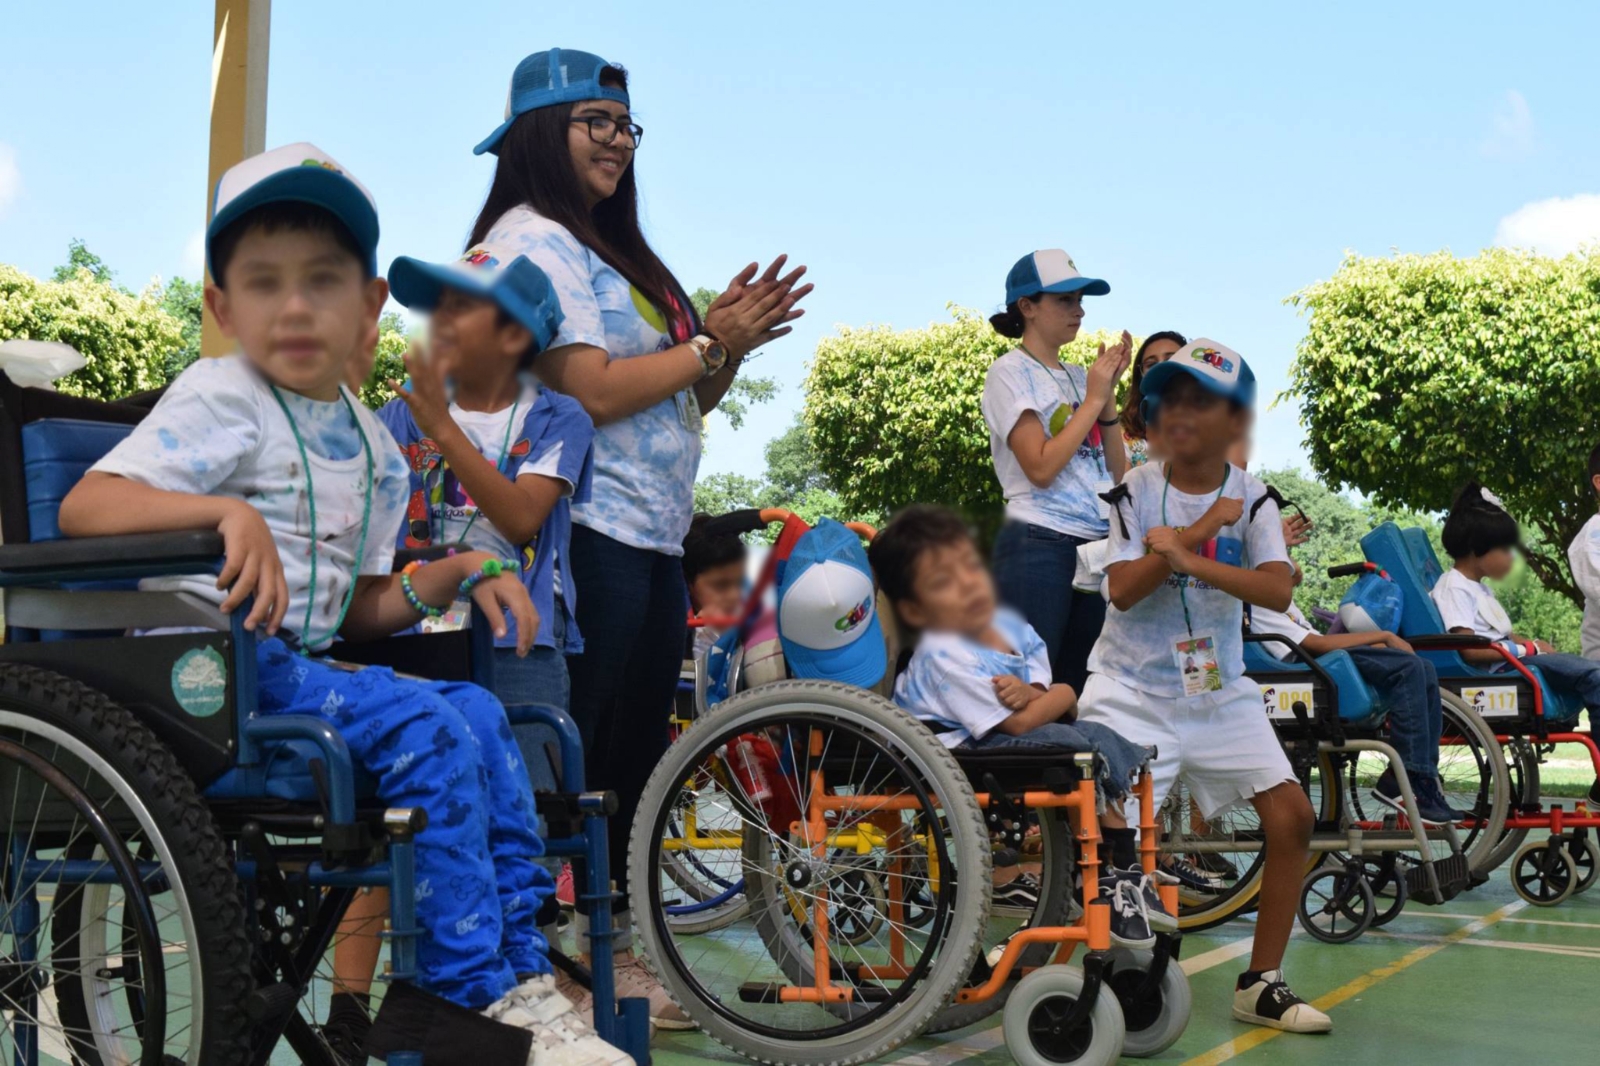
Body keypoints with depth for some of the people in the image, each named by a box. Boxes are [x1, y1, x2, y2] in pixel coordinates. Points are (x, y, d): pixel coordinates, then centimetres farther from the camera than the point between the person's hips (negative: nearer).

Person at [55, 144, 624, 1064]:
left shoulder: (375, 449, 15)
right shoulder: (221, 401, -7)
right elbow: (84, 507, -19)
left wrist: (461, 571, 2)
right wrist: (230, 513, -32)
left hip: (301, 663, 8)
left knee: (479, 712, -8)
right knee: (425, 727, -23)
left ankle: (519, 968, -4)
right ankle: (471, 990, -16)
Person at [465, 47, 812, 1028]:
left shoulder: (615, 250, 22)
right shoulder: (533, 240, -7)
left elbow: (686, 403, 20)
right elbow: (589, 391, -19)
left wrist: (730, 335, 3)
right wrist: (711, 345, -9)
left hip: (653, 539, 10)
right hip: (586, 533, -10)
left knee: (637, 750, 12)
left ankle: (622, 949, 21)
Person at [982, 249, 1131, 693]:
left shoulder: (1078, 376, 14)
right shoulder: (1010, 373, -4)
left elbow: (1117, 472, 11)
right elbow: (1041, 468, -16)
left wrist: (1109, 393, 2)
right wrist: (1093, 398, -8)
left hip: (1098, 545, 7)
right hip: (1039, 546, -7)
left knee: (1081, 683, 8)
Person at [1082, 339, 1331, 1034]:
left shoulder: (1251, 499, -2)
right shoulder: (1136, 491, -5)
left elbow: (1277, 590, -19)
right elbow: (1122, 588, -17)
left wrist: (1188, 558, -29)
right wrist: (1201, 531, -20)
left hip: (1220, 691, 3)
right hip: (1132, 688, -3)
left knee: (1291, 816, -5)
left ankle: (1261, 984, 9)